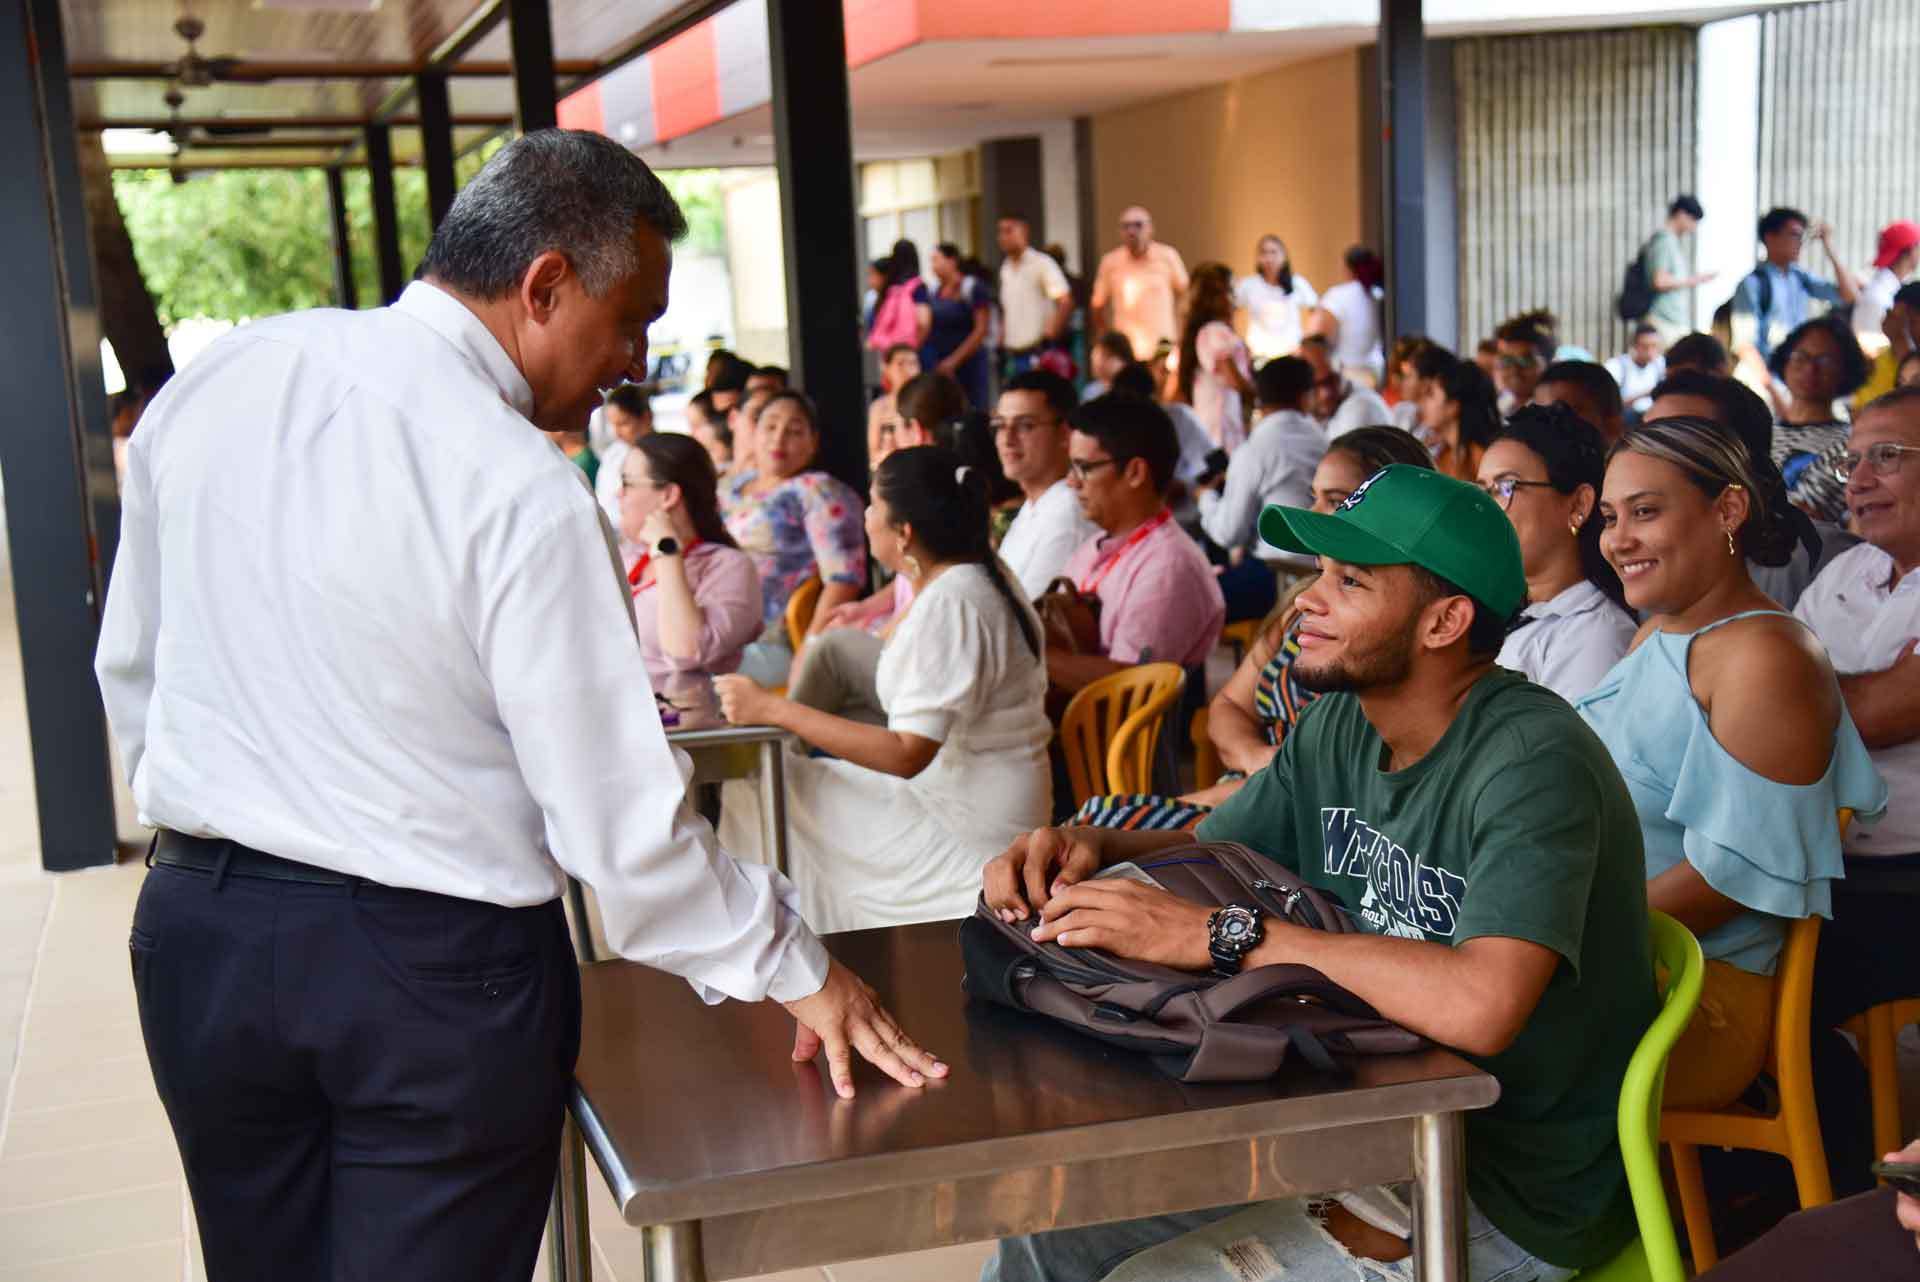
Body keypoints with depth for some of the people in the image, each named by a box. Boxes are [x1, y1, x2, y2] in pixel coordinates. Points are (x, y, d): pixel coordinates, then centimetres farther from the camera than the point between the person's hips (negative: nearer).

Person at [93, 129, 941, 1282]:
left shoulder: (211, 386, -2)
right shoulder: (524, 493, -21)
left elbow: (132, 665, 9)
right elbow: (619, 818, -18)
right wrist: (794, 968, -5)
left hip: (199, 929, 6)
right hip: (433, 969, -6)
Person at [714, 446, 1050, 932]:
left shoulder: (948, 605, -22)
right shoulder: (983, 578, 8)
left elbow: (907, 755, -27)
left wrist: (774, 709, -24)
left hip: (970, 832, -10)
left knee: (761, 792, -12)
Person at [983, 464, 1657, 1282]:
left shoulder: (1534, 760, -24)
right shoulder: (1340, 728, 2)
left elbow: (1480, 1005, -38)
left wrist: (1215, 934, -34)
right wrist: (1092, 847, -9)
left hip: (1511, 1197, -7)